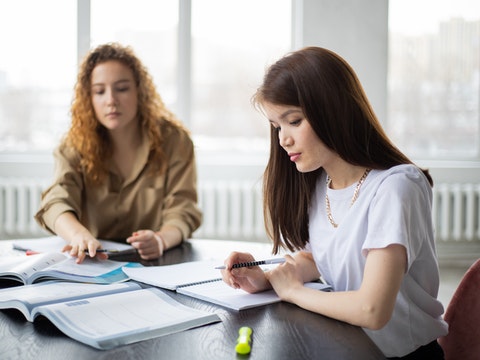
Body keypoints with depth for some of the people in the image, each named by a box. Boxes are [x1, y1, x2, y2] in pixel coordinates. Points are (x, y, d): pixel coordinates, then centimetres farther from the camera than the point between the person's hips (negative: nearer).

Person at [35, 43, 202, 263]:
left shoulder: (173, 140, -1)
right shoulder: (75, 145, 2)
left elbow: (182, 211, -8)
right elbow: (57, 201, -15)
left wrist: (161, 240, -32)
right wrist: (79, 235, -39)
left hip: (161, 263, 0)